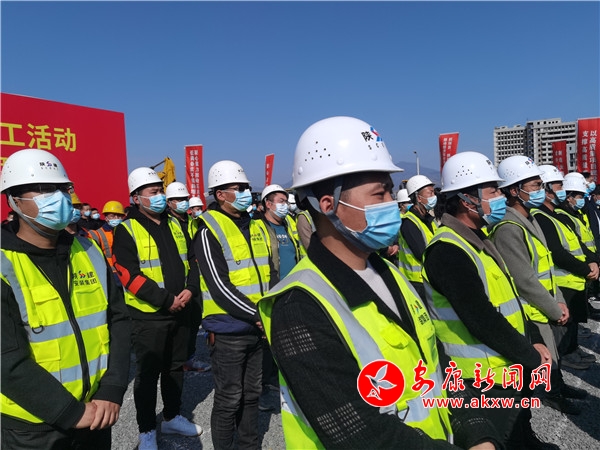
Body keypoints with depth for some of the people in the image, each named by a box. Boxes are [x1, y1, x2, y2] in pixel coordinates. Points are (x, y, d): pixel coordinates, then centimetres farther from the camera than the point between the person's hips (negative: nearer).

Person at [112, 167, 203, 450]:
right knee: (148, 374, 7)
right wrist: (166, 299, -19)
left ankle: (172, 417, 36)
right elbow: (129, 275, -17)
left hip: (180, 311, 6)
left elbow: (192, 260, 11)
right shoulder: (127, 230, -9)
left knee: (175, 367, 18)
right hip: (148, 315, -6)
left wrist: (190, 289, -7)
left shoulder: (174, 224, 10)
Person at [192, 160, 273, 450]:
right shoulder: (209, 231, -13)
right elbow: (220, 287, -20)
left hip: (258, 328, 7)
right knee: (229, 400, 7)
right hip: (229, 330, -7)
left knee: (251, 393, 20)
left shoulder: (256, 226, 9)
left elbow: (269, 273, 13)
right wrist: (257, 315, -21)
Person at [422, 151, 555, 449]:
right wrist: (532, 359, -15)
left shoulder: (477, 239, 6)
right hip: (485, 382, -9)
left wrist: (534, 342, 4)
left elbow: (508, 299, 12)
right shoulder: (448, 251, -26)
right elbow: (483, 321, -27)